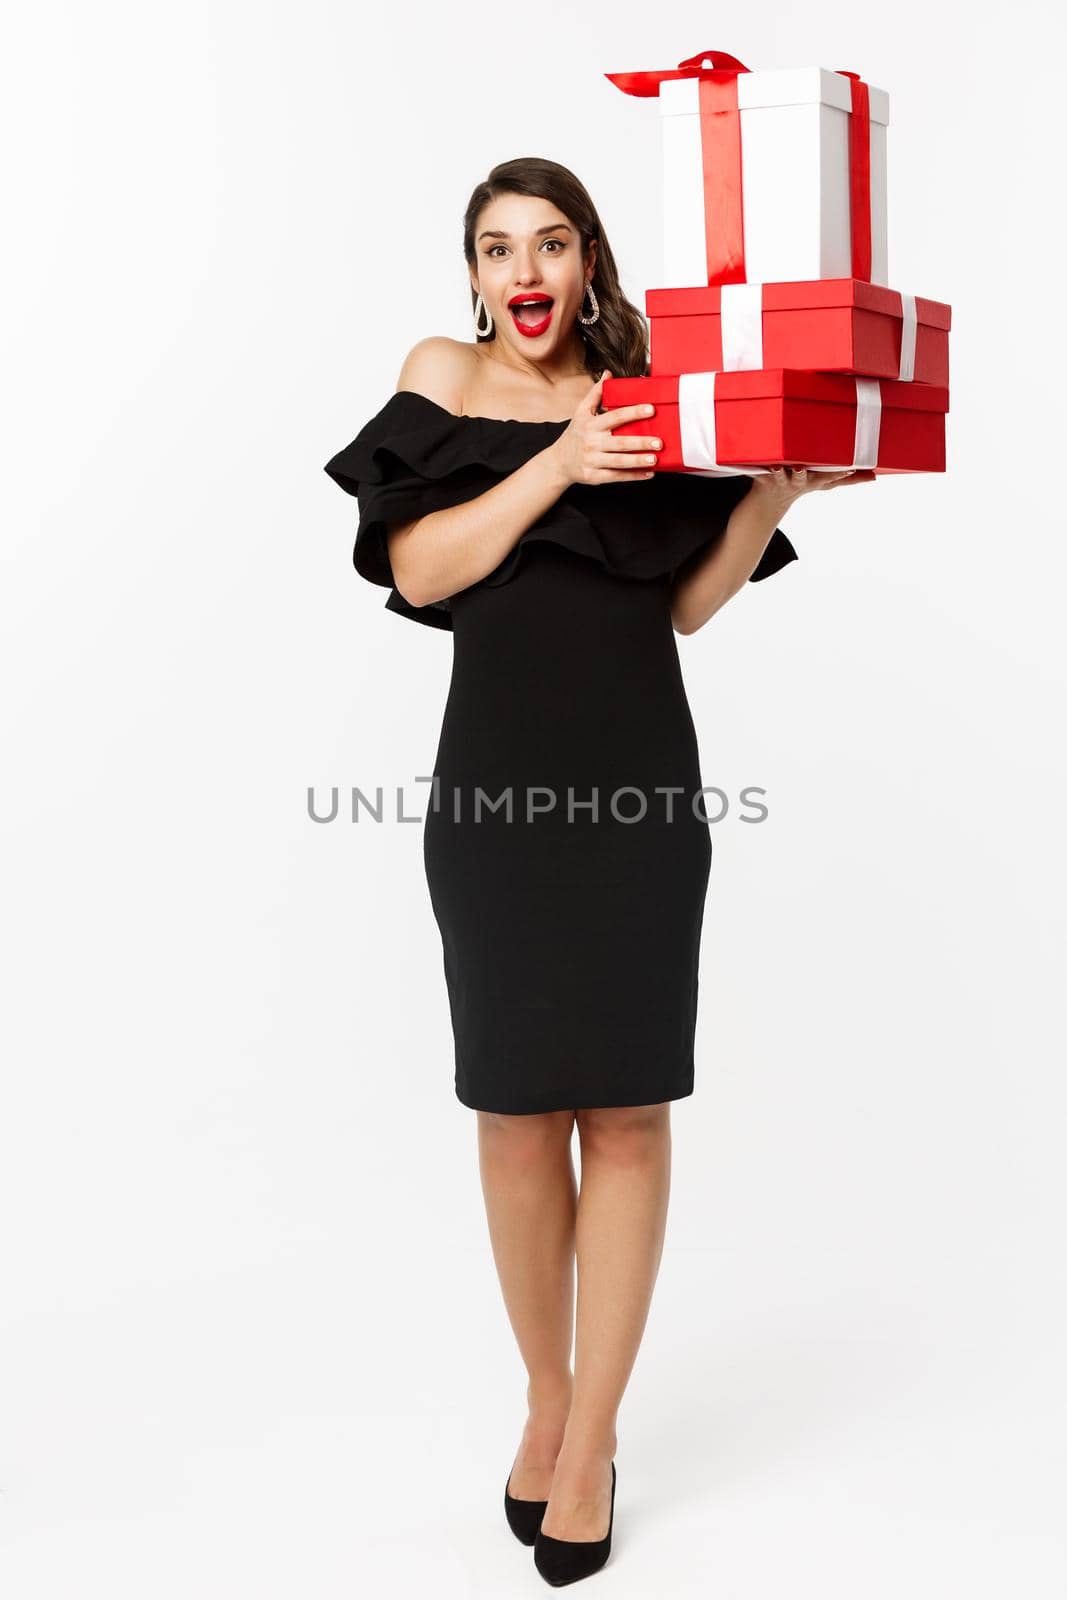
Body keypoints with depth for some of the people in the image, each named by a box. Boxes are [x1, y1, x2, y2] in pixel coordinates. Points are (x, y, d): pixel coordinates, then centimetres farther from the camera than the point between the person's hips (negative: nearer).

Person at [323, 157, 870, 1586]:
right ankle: (545, 1397, 22)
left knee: (627, 1109, -2)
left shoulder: (645, 396, 11)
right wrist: (557, 467, -12)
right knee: (518, 1111, 4)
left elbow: (688, 603, 11)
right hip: (497, 779, -1)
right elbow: (416, 570, -4)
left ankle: (593, 1436, 8)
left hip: (640, 779, 1)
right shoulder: (443, 379, 7)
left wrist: (771, 492, -3)